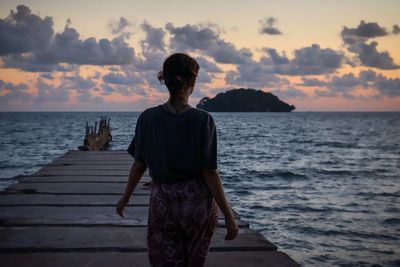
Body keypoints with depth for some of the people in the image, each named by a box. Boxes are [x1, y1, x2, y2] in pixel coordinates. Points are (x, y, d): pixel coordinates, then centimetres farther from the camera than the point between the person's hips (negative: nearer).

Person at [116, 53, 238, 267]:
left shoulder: (147, 118, -6)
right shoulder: (203, 120, -13)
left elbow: (139, 165, 2)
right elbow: (210, 173, -14)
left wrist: (125, 198, 19)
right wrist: (229, 216, -7)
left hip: (162, 201, 1)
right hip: (198, 201, -1)